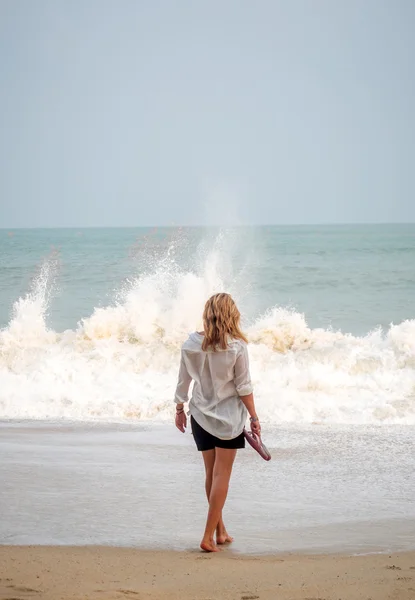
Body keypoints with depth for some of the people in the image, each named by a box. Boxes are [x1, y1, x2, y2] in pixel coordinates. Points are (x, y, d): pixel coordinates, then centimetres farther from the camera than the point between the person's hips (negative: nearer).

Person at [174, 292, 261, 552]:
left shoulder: (192, 343, -6)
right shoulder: (237, 347, -15)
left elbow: (183, 380, 3)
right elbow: (243, 387, -11)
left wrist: (179, 409, 16)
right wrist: (254, 417, -2)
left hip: (201, 415, 4)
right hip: (229, 416, -3)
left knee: (211, 474, 16)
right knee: (222, 475, 2)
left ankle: (220, 530, 27)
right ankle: (209, 536, -1)